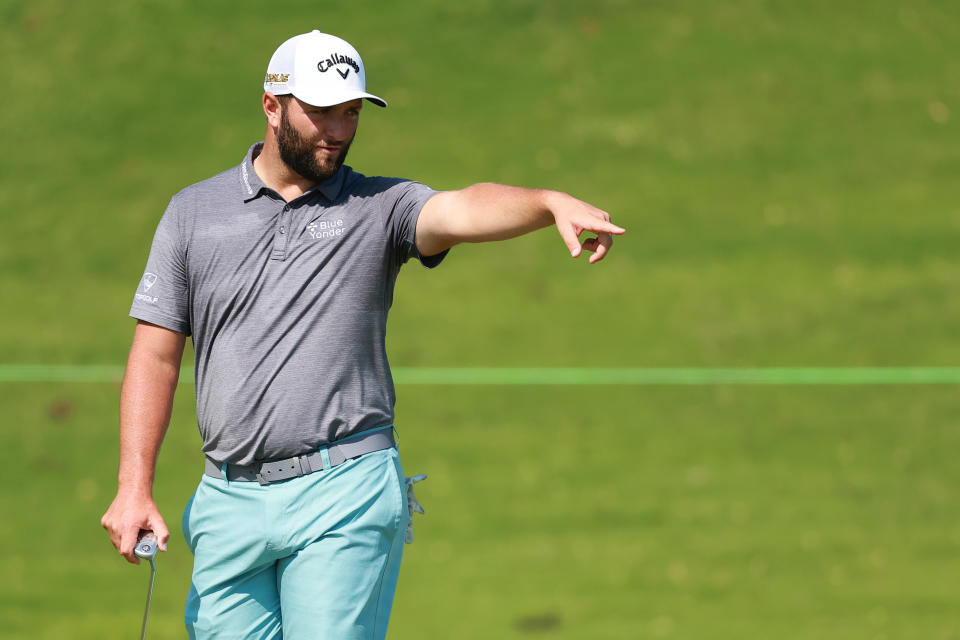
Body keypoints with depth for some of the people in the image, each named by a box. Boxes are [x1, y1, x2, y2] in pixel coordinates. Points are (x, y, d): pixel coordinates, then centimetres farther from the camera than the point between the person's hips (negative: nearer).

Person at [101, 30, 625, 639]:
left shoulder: (379, 207, 4)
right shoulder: (194, 211, 10)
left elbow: (465, 211, -18)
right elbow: (156, 357, 9)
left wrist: (553, 202, -39)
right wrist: (134, 487, 0)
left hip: (345, 496, -2)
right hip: (229, 500, 2)